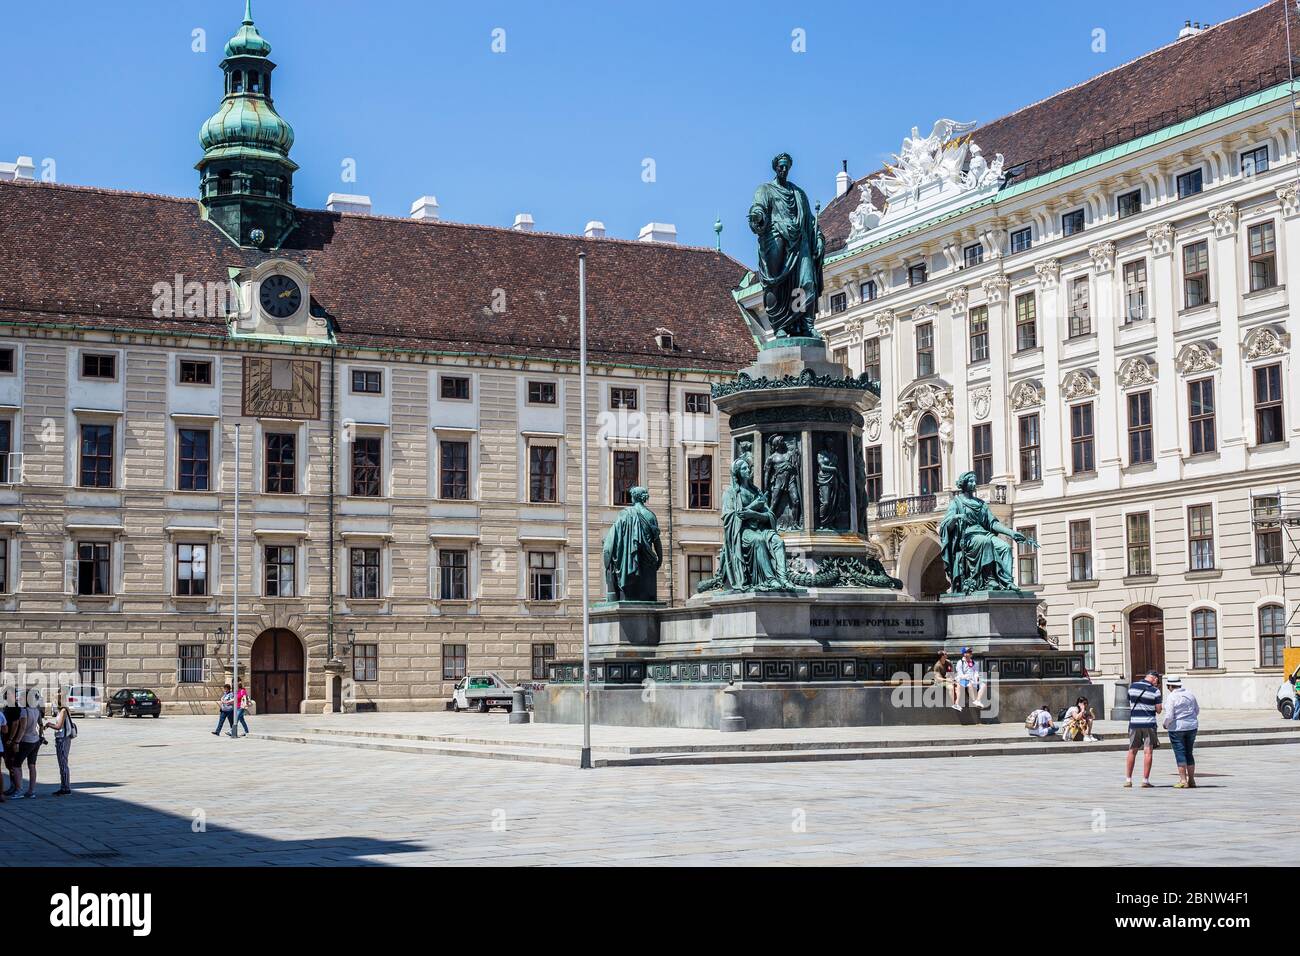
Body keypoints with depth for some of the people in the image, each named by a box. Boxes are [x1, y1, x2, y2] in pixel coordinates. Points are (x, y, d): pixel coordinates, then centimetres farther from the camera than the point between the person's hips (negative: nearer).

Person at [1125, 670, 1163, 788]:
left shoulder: (1132, 686, 3)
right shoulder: (1155, 691, -7)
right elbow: (1158, 710, -4)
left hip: (1134, 723, 3)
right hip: (1149, 724, -3)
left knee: (1132, 751, 10)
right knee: (1148, 752, 1)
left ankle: (1128, 779, 10)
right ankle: (1145, 780, -2)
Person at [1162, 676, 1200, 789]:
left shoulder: (1172, 697, -14)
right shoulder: (1190, 694, 4)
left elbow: (1169, 716, -17)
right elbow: (1197, 710, 13)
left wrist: (1165, 724, 1)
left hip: (1177, 728, -6)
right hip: (1192, 727, 6)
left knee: (1180, 754, -1)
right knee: (1189, 753, 14)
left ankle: (1183, 781, -3)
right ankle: (1191, 780, 16)